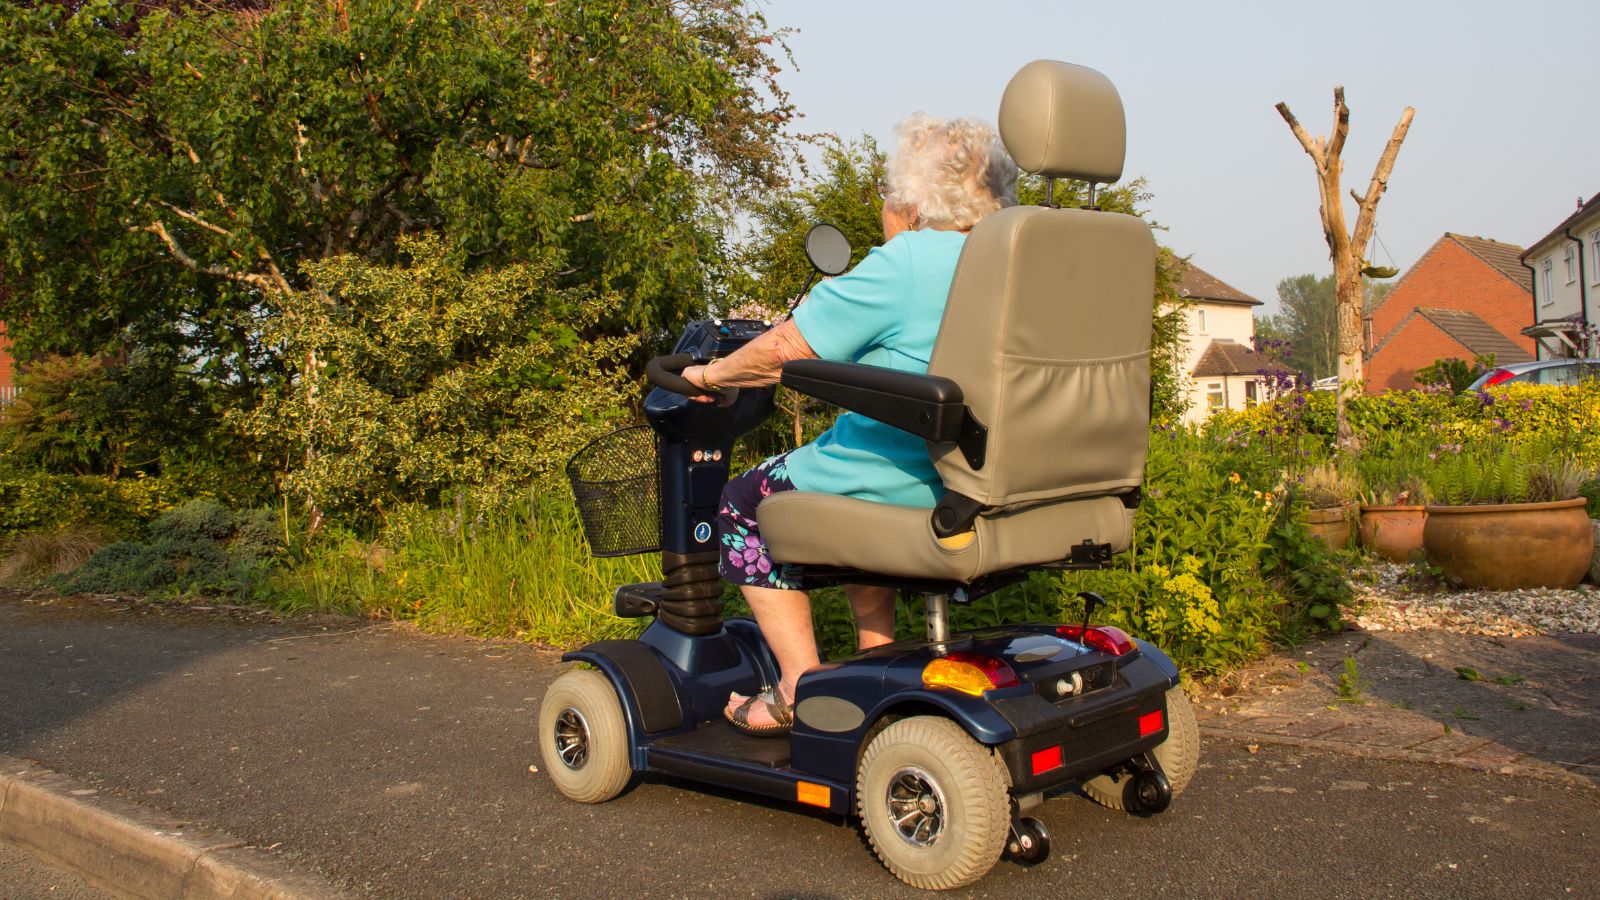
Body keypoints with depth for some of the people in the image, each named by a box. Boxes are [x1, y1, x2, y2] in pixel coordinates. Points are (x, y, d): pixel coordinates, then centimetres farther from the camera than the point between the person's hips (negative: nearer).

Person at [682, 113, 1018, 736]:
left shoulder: (904, 264, -15)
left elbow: (785, 350, -11)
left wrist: (710, 375, 5)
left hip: (902, 490, -8)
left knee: (744, 502, 14)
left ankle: (801, 689, 14)